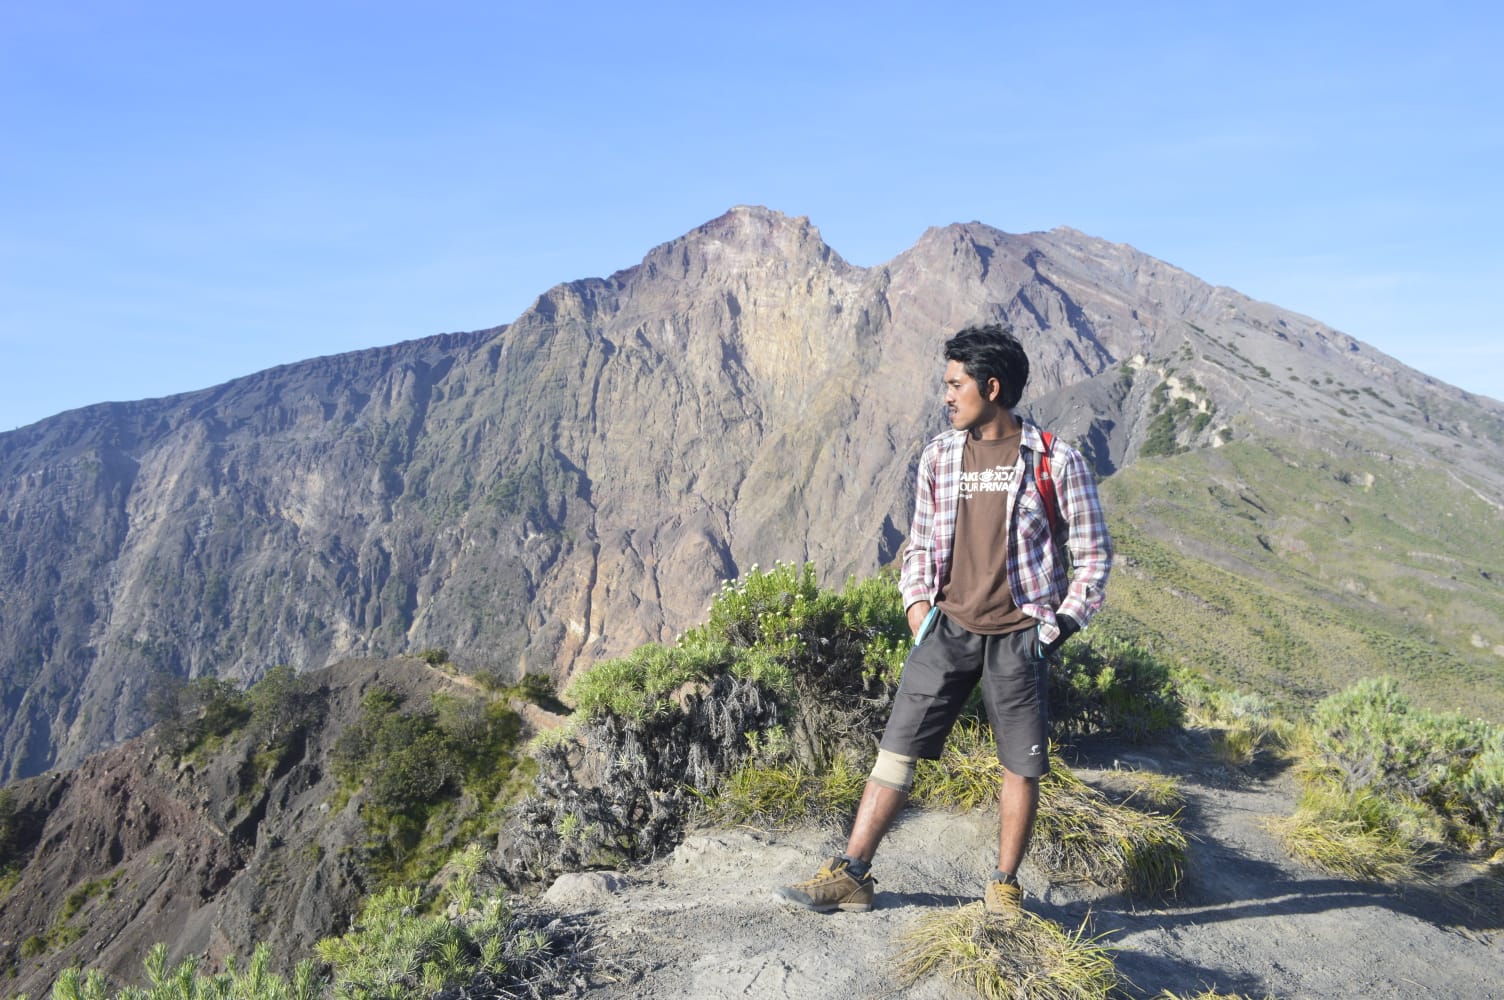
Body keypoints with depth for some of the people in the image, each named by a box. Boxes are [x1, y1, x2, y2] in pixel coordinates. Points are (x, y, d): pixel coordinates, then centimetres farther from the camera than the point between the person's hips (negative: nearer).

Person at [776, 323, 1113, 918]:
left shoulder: (1055, 461, -5)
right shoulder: (938, 457, 6)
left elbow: (1093, 550, 2)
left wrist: (1064, 621, -6)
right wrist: (916, 602, 1)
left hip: (1019, 634, -2)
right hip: (948, 627, 3)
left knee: (1022, 766, 6)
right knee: (898, 746, 1)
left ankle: (1004, 887, 25)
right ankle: (851, 874, 9)